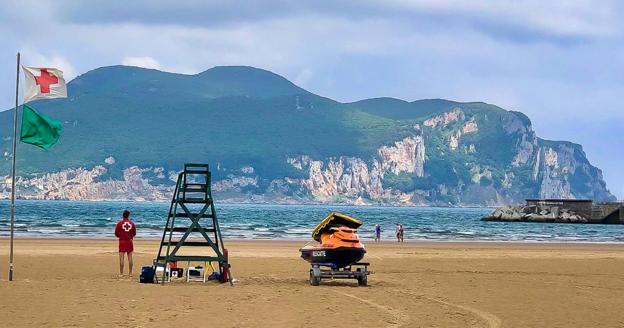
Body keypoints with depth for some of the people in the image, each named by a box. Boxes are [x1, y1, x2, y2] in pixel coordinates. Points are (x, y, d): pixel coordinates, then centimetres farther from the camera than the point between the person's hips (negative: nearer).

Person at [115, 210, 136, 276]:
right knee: (130, 257, 8)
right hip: (129, 241, 2)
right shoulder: (132, 223, 1)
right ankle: (130, 272, 11)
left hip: (122, 241, -2)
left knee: (121, 257, -2)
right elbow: (134, 233, 8)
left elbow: (116, 233, -3)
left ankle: (121, 273, -5)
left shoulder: (119, 223, -7)